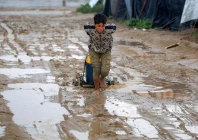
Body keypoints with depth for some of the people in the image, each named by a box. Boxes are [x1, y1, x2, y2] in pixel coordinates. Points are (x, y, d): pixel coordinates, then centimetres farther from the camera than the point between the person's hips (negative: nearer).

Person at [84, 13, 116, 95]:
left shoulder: (110, 29, -33)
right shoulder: (90, 29, -32)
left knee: (105, 70, -13)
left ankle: (102, 78, 25)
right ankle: (96, 88, 18)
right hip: (94, 51, 0)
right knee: (96, 70, -7)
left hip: (106, 51, 0)